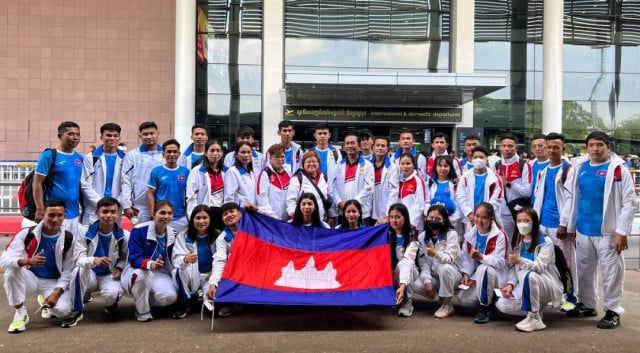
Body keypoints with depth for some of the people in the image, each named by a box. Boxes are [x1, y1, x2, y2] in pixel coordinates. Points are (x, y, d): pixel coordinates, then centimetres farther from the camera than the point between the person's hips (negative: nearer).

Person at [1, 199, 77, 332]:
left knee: (63, 310, -28)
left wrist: (56, 293, -22)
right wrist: (27, 261, -43)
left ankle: (46, 301, 12)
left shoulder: (69, 239, -11)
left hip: (54, 282, 0)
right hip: (31, 278, 0)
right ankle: (20, 313, -12)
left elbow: (68, 271, -8)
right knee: (12, 271, -32)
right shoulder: (27, 234, -14)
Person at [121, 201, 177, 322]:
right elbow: (134, 259, -24)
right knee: (142, 273, -40)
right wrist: (150, 264, -43)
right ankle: (142, 310, -12)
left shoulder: (173, 234, -1)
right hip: (138, 271, -4)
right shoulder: (139, 230, -17)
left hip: (161, 273, 4)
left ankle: (146, 300, 12)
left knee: (170, 297, -25)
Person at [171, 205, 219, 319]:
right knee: (179, 271, -34)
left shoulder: (217, 236, -4)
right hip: (191, 275, 0)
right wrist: (186, 259, -39)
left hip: (209, 276, 0)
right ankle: (183, 304, -9)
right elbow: (176, 259, -15)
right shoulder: (183, 235, -6)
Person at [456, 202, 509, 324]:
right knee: (463, 299, -14)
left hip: (496, 276, -6)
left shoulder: (500, 235, -16)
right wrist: (466, 274, -10)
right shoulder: (470, 235, 1)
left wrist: (481, 257, -37)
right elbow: (466, 257, 5)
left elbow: (500, 261, -23)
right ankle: (489, 298, 17)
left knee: (483, 269, -39)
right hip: (477, 276, 6)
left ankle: (485, 307, -19)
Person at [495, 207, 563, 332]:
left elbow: (540, 267, -22)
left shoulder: (545, 242, -8)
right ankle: (536, 307, 7)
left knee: (528, 276, -40)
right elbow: (514, 268, 8)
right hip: (525, 284, 6)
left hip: (546, 285, -5)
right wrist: (510, 284, -10)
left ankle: (535, 319, -25)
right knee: (502, 305, -21)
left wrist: (521, 261, -38)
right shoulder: (517, 243, 11)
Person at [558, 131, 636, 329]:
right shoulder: (578, 167, 7)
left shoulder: (619, 169, -8)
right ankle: (586, 305, 32)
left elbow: (629, 202, -10)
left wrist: (622, 232, -14)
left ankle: (613, 311, 15)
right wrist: (564, 223, 13)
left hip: (608, 231, -5)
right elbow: (571, 197, 14)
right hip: (583, 230, 5)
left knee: (611, 272, 3)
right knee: (584, 270, 16)